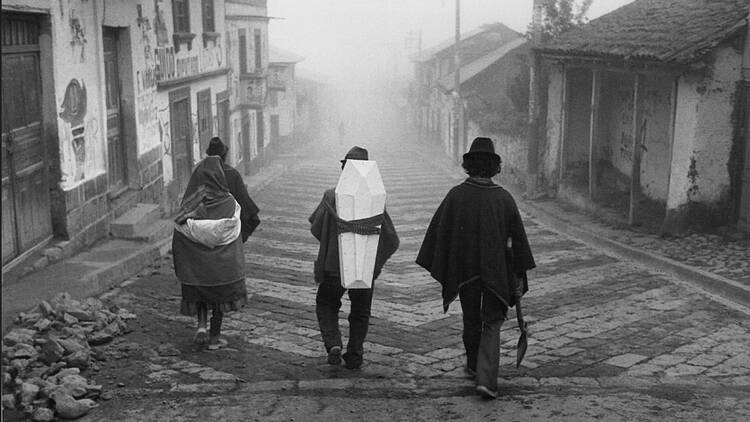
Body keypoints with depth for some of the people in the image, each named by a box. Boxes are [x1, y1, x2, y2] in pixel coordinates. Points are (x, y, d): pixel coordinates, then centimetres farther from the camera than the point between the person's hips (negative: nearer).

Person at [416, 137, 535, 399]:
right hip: (496, 272, -1)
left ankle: (474, 365, 41)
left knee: (471, 320, 21)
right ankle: (486, 379, -8)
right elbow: (518, 238, -5)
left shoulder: (456, 195, -9)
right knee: (492, 324, 7)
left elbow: (437, 232, -8)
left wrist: (437, 268, 2)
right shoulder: (504, 198, -7)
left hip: (464, 272, 1)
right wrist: (520, 276, 3)